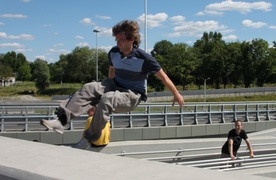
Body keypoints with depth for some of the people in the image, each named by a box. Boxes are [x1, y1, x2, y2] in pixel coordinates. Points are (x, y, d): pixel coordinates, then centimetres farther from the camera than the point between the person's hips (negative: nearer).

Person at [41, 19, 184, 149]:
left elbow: (162, 76, -9)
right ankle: (61, 121, -37)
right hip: (115, 86, 5)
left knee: (106, 100, -36)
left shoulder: (143, 58, -18)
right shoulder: (113, 53, -2)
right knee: (89, 88, -23)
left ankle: (89, 138, -25)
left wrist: (176, 94, -3)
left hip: (133, 96, -5)